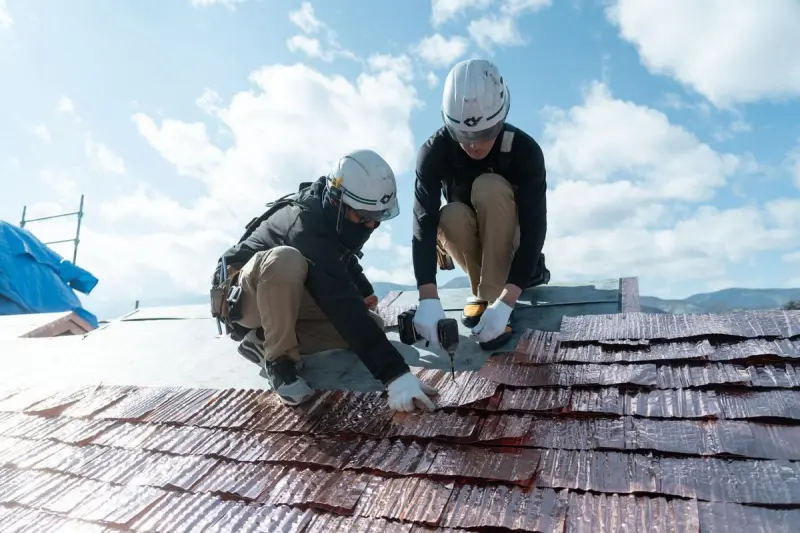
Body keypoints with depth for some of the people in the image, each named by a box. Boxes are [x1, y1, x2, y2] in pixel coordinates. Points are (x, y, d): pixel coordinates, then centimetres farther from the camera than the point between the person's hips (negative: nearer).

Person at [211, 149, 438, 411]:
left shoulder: (333, 213, -10)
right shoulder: (307, 227, -35)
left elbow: (344, 257, 13)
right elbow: (342, 306, -44)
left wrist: (364, 290, -6)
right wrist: (395, 373, -49)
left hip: (288, 297, 8)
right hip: (243, 297, -7)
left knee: (371, 324, -11)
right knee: (286, 260, -41)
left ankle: (265, 341, -2)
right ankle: (278, 357, -19)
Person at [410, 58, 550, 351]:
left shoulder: (524, 150, -27)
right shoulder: (434, 152, -25)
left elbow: (534, 227, -32)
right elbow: (424, 223, -33)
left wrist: (505, 303, -43)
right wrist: (428, 298, -46)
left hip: (507, 232, -1)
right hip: (465, 236, 1)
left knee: (490, 187, -33)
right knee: (451, 217, -35)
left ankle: (493, 297, -27)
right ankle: (485, 290, -11)